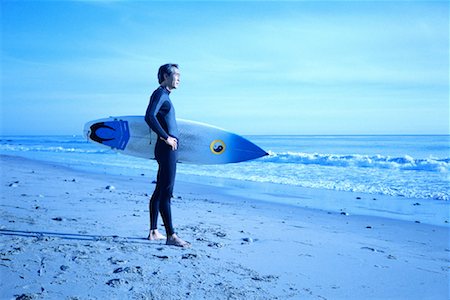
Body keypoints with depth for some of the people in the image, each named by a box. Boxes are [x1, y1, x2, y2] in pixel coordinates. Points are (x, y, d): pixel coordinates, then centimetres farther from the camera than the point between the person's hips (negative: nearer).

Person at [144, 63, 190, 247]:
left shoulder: (165, 95, 21)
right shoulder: (159, 93, -8)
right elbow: (149, 117, -24)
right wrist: (166, 137, -19)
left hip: (169, 149, 10)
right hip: (166, 149, -10)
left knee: (160, 191, 13)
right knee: (166, 192, -10)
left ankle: (153, 232, 21)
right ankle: (171, 236, -8)